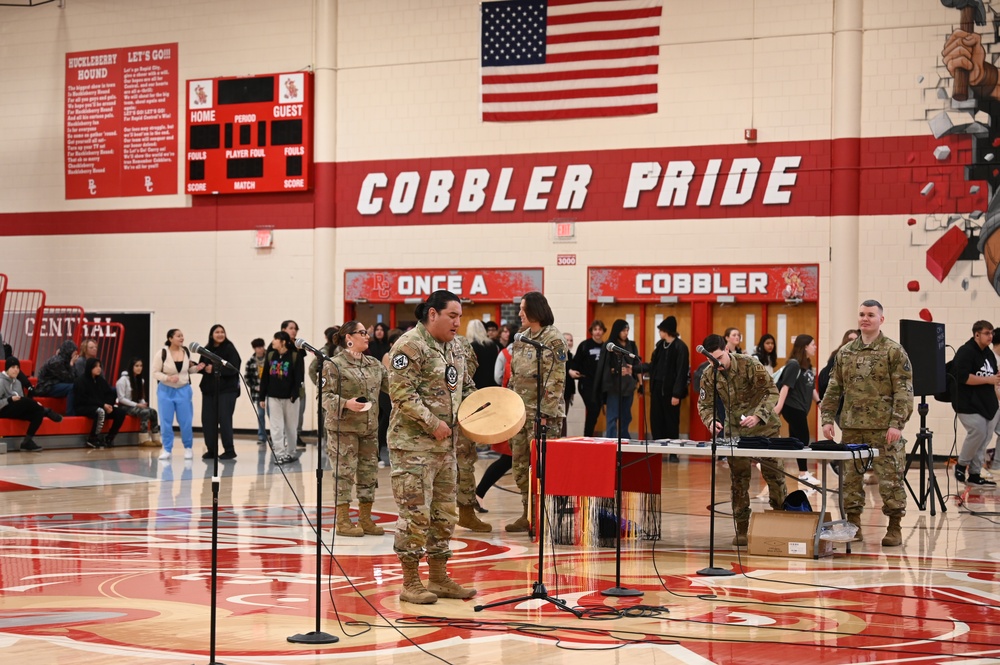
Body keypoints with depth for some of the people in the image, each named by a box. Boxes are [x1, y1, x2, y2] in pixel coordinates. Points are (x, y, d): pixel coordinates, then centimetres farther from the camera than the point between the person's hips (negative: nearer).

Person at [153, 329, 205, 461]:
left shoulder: (186, 351, -1)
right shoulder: (162, 353, -13)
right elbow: (155, 373, -9)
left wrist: (196, 368, -7)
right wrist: (168, 378, -23)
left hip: (183, 390, 2)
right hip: (166, 391, -2)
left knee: (185, 421, 3)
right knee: (166, 422, 1)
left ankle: (188, 448, 19)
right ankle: (167, 450, 11)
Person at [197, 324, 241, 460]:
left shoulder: (229, 348, -7)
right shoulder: (207, 349, 8)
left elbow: (233, 368, -15)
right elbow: (202, 367, 13)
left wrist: (215, 369, -21)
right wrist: (203, 368, -10)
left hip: (226, 390, -5)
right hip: (208, 389, 5)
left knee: (224, 419, -8)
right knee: (208, 419, 4)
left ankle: (229, 450, 0)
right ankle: (211, 450, 14)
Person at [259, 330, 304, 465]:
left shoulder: (295, 356, -6)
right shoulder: (270, 355, 6)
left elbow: (298, 377, -8)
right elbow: (265, 377, 8)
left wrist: (294, 394, -16)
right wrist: (262, 396, 6)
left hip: (289, 397, -3)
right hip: (273, 396, 3)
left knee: (290, 427, 8)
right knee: (276, 427, -2)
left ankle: (290, 453, 20)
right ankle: (279, 454, -2)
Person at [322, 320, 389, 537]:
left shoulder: (375, 365, 12)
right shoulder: (334, 365, -7)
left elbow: (391, 385, 9)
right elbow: (325, 395, -11)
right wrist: (345, 403, -25)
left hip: (369, 428, 7)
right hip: (343, 428, -7)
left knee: (369, 473, 9)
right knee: (345, 473, -4)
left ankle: (365, 519, 19)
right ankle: (343, 521, 4)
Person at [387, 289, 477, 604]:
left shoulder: (454, 348, 14)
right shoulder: (409, 345, -13)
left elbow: (466, 386, 25)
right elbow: (402, 394, -20)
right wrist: (432, 424, -20)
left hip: (445, 445, 9)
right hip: (413, 445, -9)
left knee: (444, 513, 12)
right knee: (415, 513, -6)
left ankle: (439, 578, 22)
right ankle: (410, 583, 2)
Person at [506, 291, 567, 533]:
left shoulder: (553, 339, -9)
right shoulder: (521, 338, 15)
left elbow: (556, 381, -15)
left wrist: (546, 414, -19)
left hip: (541, 413, -8)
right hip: (520, 412, 8)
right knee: (520, 465, 10)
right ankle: (528, 514, 18)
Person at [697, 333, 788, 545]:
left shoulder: (750, 365, -21)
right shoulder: (709, 375, -9)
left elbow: (772, 392, -20)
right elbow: (704, 404, -1)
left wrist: (758, 416, -34)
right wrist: (710, 420, -24)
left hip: (764, 428, -3)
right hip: (735, 430, 3)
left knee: (774, 474, 1)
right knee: (738, 479, 2)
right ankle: (741, 529, 7)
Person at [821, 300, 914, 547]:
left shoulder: (894, 351, -2)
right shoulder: (845, 353, 13)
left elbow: (904, 390, -7)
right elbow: (833, 389, 16)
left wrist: (897, 423, -14)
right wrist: (827, 418, 6)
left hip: (884, 428, -5)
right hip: (852, 426, 5)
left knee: (890, 478, -3)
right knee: (850, 477, 6)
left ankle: (894, 528, 6)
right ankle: (853, 525, 15)